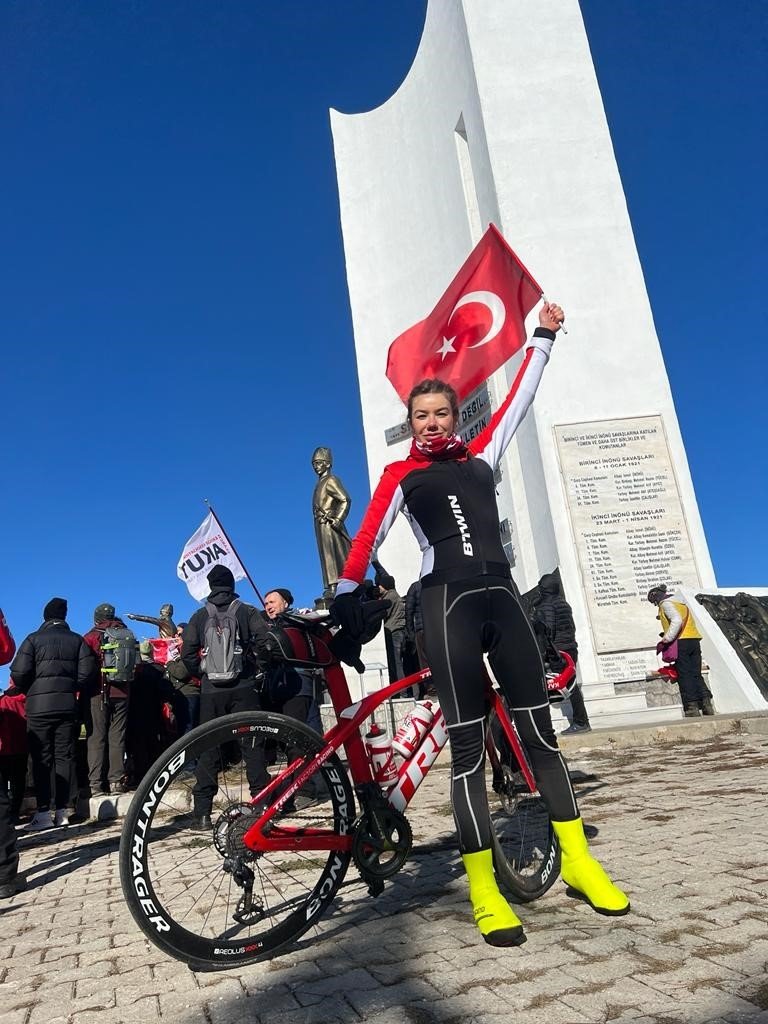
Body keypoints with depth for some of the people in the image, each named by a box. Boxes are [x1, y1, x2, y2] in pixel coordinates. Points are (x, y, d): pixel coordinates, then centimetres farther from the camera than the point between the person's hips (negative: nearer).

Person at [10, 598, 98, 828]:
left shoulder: (34, 639, 0)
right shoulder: (77, 640, 7)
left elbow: (18, 673, -8)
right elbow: (88, 672, -1)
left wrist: (30, 692, 10)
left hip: (39, 706, -2)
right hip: (68, 705, 2)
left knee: (41, 760, 2)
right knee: (65, 757, 6)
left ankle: (43, 813, -1)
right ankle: (62, 811, 6)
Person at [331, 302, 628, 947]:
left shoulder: (481, 456, 17)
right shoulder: (401, 476, 6)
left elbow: (519, 401, 22)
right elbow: (368, 537, -5)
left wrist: (544, 338, 30)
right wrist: (345, 595, -17)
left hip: (502, 596, 4)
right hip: (448, 604, -4)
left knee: (540, 728, 5)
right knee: (468, 744, -3)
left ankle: (577, 860, 17)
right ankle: (484, 890, 4)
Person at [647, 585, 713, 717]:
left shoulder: (665, 603, -2)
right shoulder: (680, 602, 26)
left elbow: (677, 621, -19)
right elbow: (686, 622, 19)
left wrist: (665, 640, -19)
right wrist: (667, 636, 17)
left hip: (681, 642, -8)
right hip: (694, 640, 8)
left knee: (684, 677, -5)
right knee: (696, 675, 9)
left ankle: (692, 709, -8)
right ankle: (706, 703, 0)